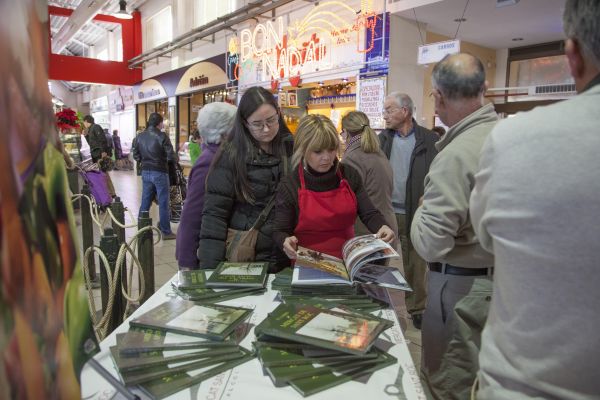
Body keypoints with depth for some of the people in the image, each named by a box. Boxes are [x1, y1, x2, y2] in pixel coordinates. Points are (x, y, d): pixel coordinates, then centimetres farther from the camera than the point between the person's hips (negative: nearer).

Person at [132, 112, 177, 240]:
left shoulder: (139, 137, 5)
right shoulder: (162, 136, -13)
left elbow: (135, 155, 8)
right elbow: (171, 156, -15)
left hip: (145, 172, 6)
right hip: (160, 173, -6)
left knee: (145, 201, 14)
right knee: (163, 203, 2)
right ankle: (166, 232, 8)